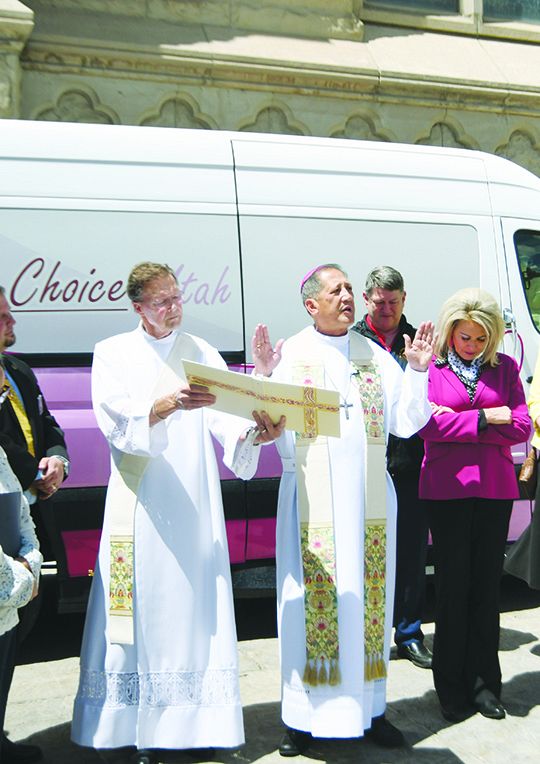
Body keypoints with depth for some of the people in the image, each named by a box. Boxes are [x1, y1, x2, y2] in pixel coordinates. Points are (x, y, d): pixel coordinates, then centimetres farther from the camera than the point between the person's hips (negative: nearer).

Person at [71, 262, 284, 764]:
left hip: (194, 502, 2)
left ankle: (196, 720, 13)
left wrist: (252, 432, -25)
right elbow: (116, 421, -12)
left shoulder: (200, 352, 11)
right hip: (140, 503, -2)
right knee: (143, 608, -1)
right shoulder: (113, 354, 4)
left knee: (196, 606, 3)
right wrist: (167, 404, -29)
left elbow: (223, 416, -3)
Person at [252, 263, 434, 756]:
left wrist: (417, 371, -2)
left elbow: (405, 423, 8)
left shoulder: (376, 356, 10)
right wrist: (263, 376, -17)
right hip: (312, 502, -3)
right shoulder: (289, 355, 2)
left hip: (368, 501, 3)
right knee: (313, 604, 1)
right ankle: (305, 716, 14)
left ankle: (369, 707, 24)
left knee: (368, 600, 9)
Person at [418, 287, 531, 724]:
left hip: (495, 488, 2)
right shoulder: (431, 366, 0)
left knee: (487, 584, 8)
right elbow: (428, 425, -11)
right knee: (453, 585, 4)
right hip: (447, 488, -2)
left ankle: (484, 683, 21)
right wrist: (484, 418, -13)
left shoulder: (505, 367, 7)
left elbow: (521, 427, -1)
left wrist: (457, 421, -9)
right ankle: (453, 688, 16)